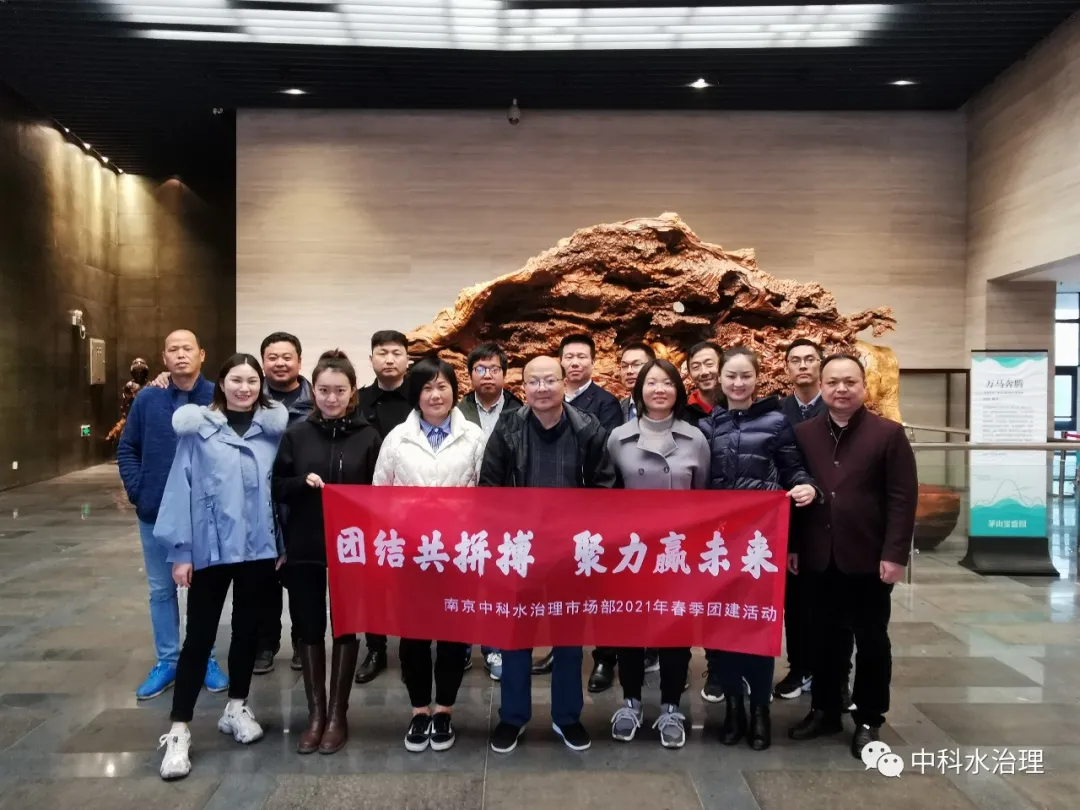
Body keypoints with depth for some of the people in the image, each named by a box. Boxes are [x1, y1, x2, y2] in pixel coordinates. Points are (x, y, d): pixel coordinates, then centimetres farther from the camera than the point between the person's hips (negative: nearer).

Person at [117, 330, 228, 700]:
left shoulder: (219, 398, -9)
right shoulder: (147, 399, 0)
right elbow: (127, 448, 8)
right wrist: (137, 490, -2)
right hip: (156, 513, 3)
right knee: (161, 590, 13)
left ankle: (205, 659, 24)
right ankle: (167, 661, 26)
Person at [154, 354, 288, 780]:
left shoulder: (274, 426, 3)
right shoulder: (198, 427, -4)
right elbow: (182, 488, -4)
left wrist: (283, 543, 3)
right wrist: (180, 550, -6)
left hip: (259, 547, 3)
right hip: (211, 548, -2)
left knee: (248, 629, 14)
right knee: (200, 634, 3)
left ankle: (236, 708, 31)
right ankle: (179, 731, 12)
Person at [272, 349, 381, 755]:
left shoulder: (368, 437, -2)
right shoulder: (297, 434, 2)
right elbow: (278, 489, 3)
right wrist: (302, 483, -17)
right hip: (304, 549, 2)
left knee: (345, 628, 8)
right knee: (308, 628, 8)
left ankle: (337, 715, 21)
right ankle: (315, 713, 23)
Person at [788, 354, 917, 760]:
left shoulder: (889, 433, -5)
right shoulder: (803, 434, 5)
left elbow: (903, 498, -8)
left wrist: (895, 553, -12)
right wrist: (792, 545, 3)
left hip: (868, 558, -3)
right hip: (819, 557, 3)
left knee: (871, 640, 10)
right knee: (826, 637, 14)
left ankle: (868, 720, 23)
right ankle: (824, 710, 29)